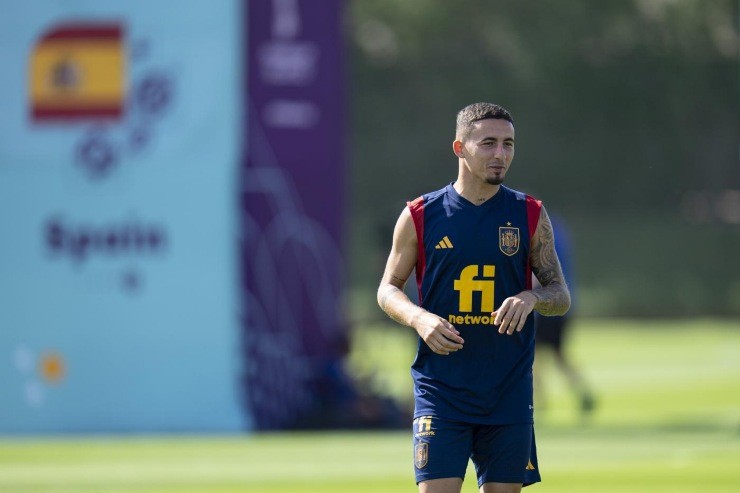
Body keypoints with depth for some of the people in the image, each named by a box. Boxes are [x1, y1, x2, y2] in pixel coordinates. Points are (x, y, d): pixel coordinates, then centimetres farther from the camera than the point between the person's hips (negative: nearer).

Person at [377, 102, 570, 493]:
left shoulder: (530, 216, 5)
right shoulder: (421, 216, 1)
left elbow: (561, 296, 8)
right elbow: (388, 289, 8)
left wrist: (531, 297, -16)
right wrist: (419, 318, -14)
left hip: (509, 388, 2)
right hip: (441, 385, -2)